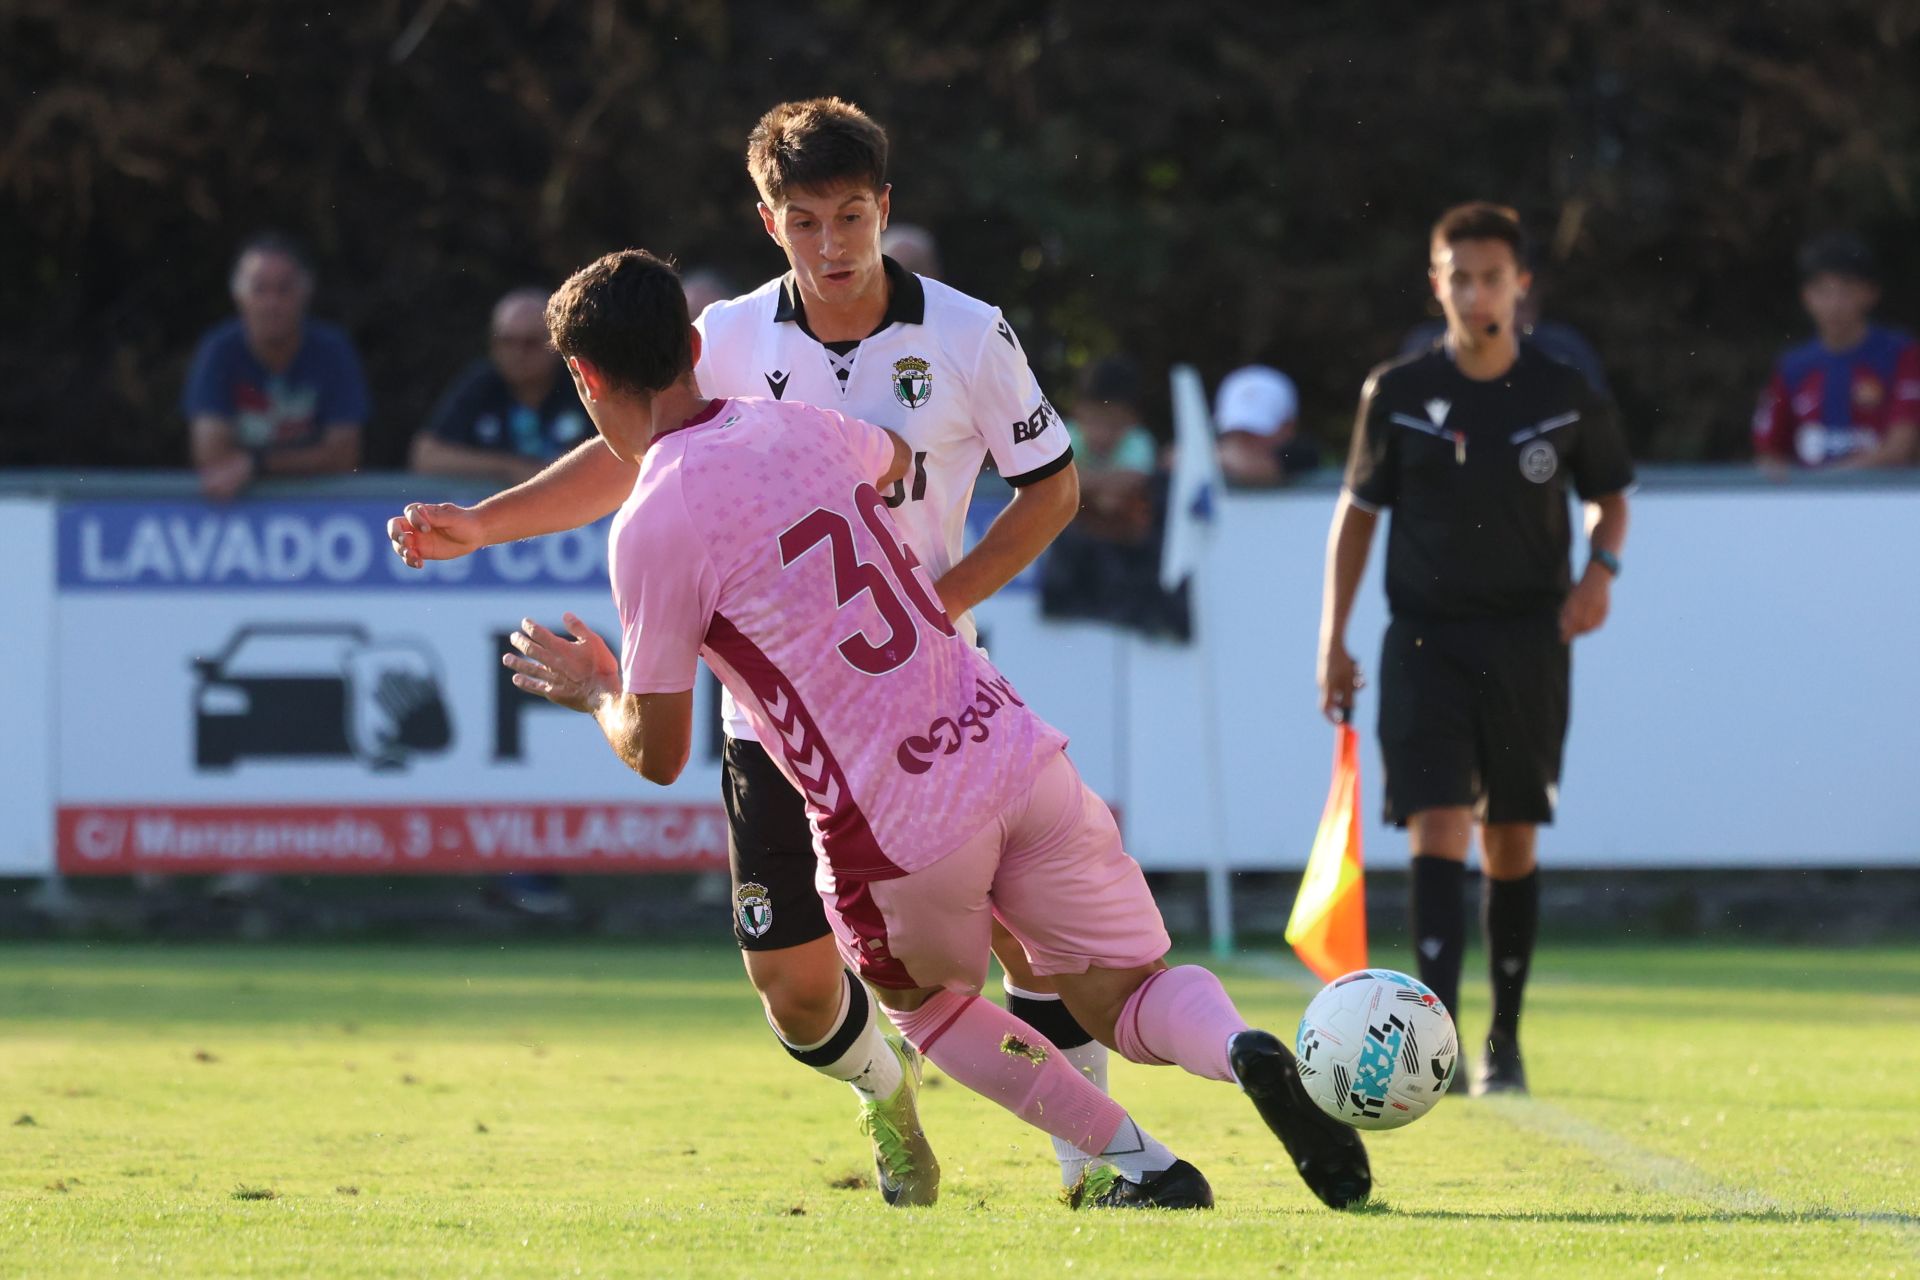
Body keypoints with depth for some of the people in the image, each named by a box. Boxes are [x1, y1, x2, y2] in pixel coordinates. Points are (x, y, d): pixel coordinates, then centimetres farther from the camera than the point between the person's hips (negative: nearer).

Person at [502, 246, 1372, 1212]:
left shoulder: (651, 532, -9)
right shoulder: (795, 425, 10)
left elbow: (657, 755, -1)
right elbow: (897, 461, 37)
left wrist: (594, 691, 21)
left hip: (897, 834, -4)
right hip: (1016, 754, 4)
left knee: (921, 998, 27)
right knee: (1126, 998, 14)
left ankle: (1140, 1167, 16)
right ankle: (1242, 1052, -21)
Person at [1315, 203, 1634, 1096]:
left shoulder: (1564, 395, 1)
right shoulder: (1397, 395, 0)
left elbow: (1609, 495, 16)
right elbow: (1357, 510, 9)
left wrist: (1599, 570, -5)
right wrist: (1334, 640, 6)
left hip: (1528, 643, 1)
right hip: (1426, 637, -1)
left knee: (1511, 844, 7)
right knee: (1437, 827, -15)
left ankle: (1504, 1038, 22)